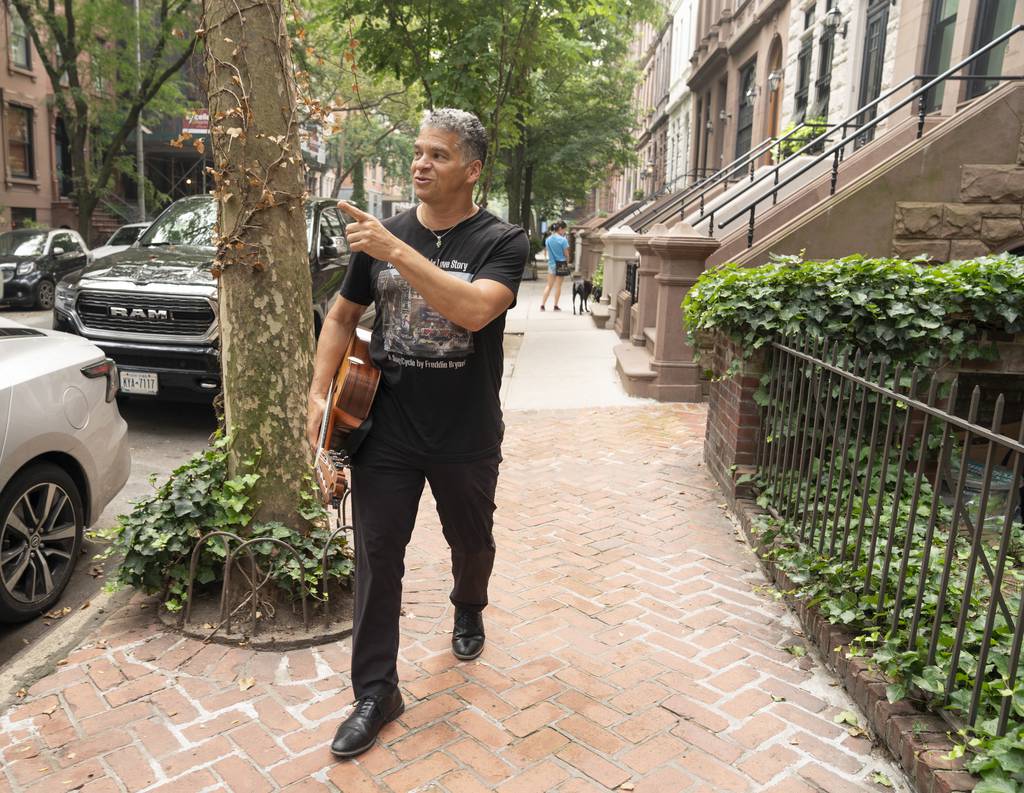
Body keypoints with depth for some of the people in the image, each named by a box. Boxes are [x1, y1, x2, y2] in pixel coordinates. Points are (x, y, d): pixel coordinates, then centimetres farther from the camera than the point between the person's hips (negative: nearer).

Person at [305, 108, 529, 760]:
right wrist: (320, 395, 2)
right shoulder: (381, 233, 3)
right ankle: (377, 692, 20)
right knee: (377, 558, 4)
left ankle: (469, 611, 53)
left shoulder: (502, 241, -10)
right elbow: (343, 316, 12)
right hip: (386, 432, 2)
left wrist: (397, 252, -31)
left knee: (472, 542, 20)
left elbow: (475, 310, -29)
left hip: (467, 439, -2)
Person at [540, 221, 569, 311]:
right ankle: (556, 306, 12)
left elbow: (548, 251, 8)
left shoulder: (548, 239, 2)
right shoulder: (563, 240, -14)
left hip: (551, 263, 4)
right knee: (558, 286, 6)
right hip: (561, 264, -4)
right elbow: (566, 253, -7)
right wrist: (567, 261, 9)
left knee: (549, 285, 11)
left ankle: (542, 305, 3)